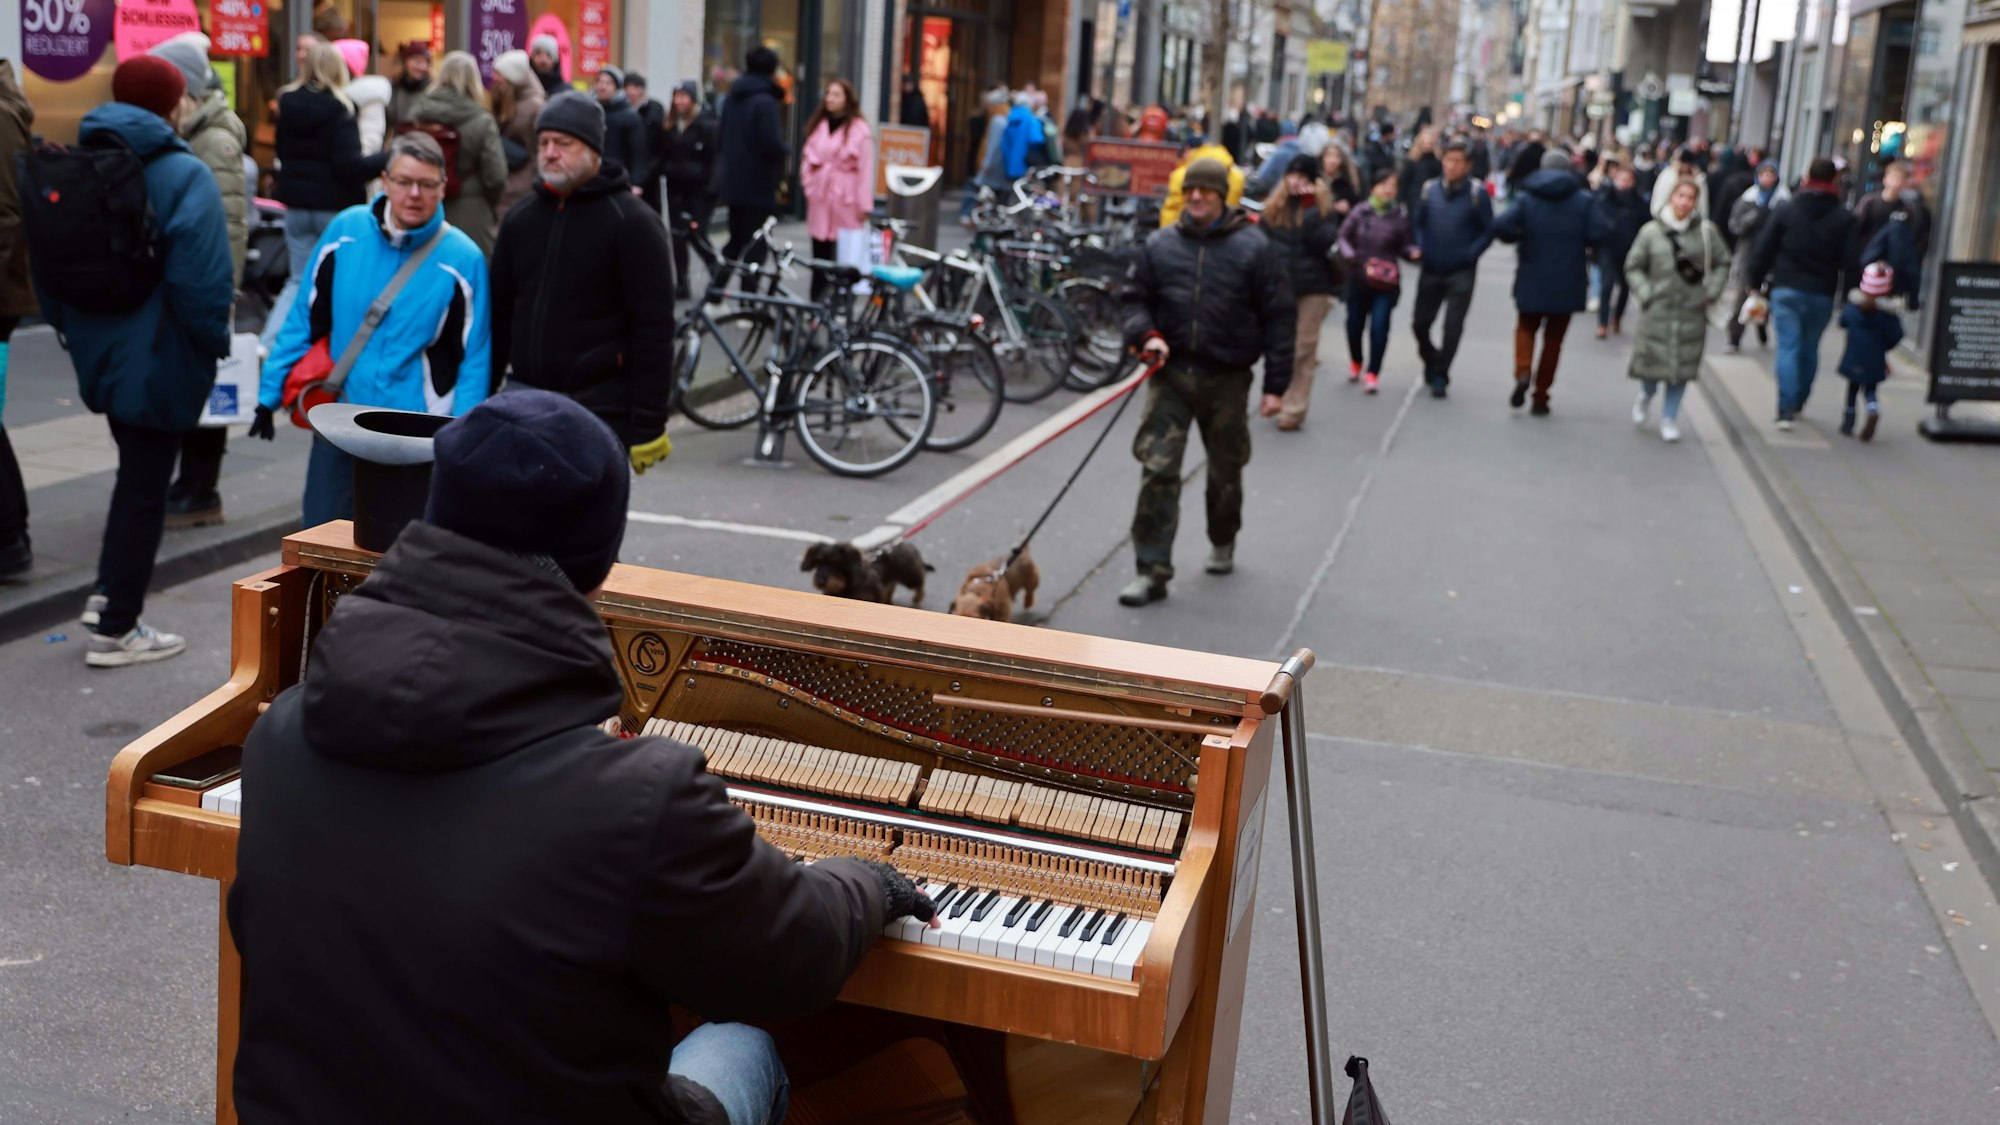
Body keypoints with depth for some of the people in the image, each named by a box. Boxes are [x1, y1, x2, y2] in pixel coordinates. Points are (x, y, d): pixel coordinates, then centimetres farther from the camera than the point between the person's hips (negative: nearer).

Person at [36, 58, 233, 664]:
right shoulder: (184, 176, -16)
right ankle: (115, 629, 10)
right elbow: (200, 279, -23)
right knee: (146, 488, 4)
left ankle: (109, 594, 23)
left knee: (135, 470, 26)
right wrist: (214, 341, -9)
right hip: (159, 358, -7)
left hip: (98, 348, 7)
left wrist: (69, 323, 23)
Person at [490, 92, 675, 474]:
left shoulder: (631, 221, -6)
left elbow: (654, 331, -10)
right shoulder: (521, 218, 13)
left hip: (601, 414, -6)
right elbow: (499, 314, 18)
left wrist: (648, 425, -15)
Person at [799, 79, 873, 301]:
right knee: (820, 255, 6)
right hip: (820, 198, 5)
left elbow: (865, 168, -7)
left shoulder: (859, 129, -5)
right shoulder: (818, 125, 13)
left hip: (845, 199, -5)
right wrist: (808, 185, 6)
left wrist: (864, 205, -10)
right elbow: (807, 157, 18)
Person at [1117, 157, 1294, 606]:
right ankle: (1152, 569, -4)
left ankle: (1223, 543, 40)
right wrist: (1145, 334, -10)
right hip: (1171, 372, 1)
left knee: (1225, 471, 14)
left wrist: (1276, 384, -4)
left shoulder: (1253, 247, -3)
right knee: (1157, 470, -8)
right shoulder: (1160, 244, 4)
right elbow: (1132, 296, 12)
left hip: (1227, 378, -1)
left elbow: (1279, 316, -1)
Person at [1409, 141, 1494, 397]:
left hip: (1461, 272, -3)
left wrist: (1469, 254, -15)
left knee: (1452, 326, -3)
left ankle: (1439, 376, 9)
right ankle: (1431, 361, 34)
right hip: (1431, 269, 3)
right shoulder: (1428, 190, 1)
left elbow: (1487, 232, -3)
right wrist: (1420, 247, -5)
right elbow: (1416, 223, 10)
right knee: (1420, 322, 9)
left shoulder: (1477, 193, -8)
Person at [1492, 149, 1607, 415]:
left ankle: (1522, 372, -10)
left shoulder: (1527, 198, -3)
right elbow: (1599, 234, -12)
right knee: (1554, 338, 11)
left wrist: (1524, 236, 3)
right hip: (1567, 282, 0)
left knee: (1526, 327, 18)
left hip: (1533, 280, 0)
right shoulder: (1583, 200, -3)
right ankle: (1541, 397, 11)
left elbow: (1501, 227, -16)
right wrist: (1577, 240, 7)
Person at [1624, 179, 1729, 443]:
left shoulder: (1706, 231, -1)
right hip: (1657, 310, -1)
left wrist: (1712, 292, -1)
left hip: (1692, 312, 1)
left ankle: (1669, 418, 17)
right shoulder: (1651, 231, -2)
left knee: (1683, 364, 3)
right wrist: (1645, 294, -6)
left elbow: (1722, 263, 9)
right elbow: (1633, 266, 4)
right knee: (1653, 359, 1)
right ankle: (1646, 395, 36)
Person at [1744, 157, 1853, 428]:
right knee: (1810, 348, 15)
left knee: (1788, 347, -3)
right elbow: (1848, 259, -2)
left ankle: (1786, 410, -14)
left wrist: (1755, 281, 6)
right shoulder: (1844, 219, -1)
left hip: (1787, 289, -1)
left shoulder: (1784, 211, -2)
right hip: (1822, 294, 1)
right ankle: (1798, 403, 27)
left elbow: (1763, 250, -2)